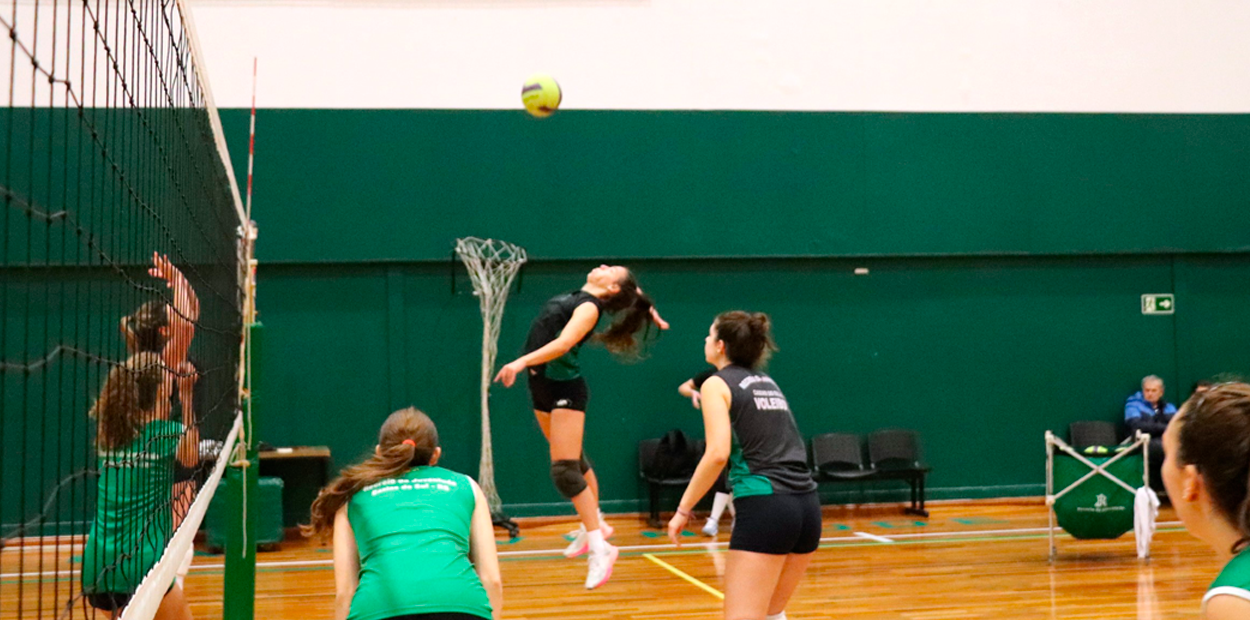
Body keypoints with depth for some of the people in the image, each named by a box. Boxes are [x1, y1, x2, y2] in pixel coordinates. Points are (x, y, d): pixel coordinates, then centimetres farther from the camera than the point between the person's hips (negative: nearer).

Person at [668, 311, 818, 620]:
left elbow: (718, 453, -13)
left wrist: (683, 510, -7)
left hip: (764, 506, -7)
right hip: (807, 504, 7)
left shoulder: (716, 384, 1)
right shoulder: (767, 382, 20)